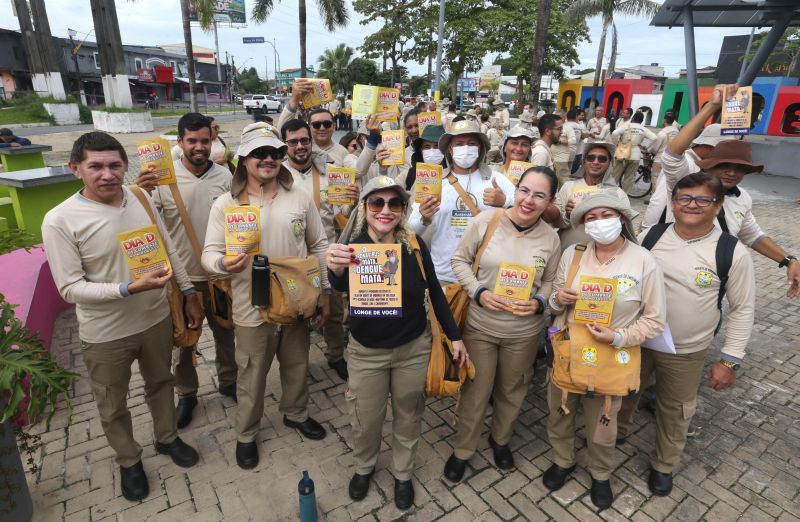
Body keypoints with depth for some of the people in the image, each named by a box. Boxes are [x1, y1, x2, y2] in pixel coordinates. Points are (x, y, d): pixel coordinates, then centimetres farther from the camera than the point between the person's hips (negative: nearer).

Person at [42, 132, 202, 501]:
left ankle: (166, 438, 49)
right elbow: (70, 289, -18)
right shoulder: (59, 221, -19)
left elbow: (169, 251, 3)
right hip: (105, 334, -3)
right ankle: (129, 461, 43)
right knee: (112, 406, 18)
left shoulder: (141, 199, -6)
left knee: (160, 383, 24)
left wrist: (189, 294, 5)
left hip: (156, 318, 3)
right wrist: (130, 288, -30)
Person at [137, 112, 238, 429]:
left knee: (224, 332, 19)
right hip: (181, 276, -1)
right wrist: (141, 193, -31)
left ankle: (228, 381, 41)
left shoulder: (224, 176, -4)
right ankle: (186, 394, 36)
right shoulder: (163, 176, -11)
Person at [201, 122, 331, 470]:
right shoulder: (225, 204, -7)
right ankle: (246, 434, 40)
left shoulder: (300, 197, 0)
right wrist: (223, 263, -30)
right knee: (251, 377, 14)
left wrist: (325, 291, 4)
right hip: (252, 310, -2)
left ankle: (295, 413, 49)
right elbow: (210, 252, -6)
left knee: (297, 366, 21)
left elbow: (318, 247, 5)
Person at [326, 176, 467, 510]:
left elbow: (435, 292, -1)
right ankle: (363, 467, 48)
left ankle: (403, 474, 47)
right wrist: (336, 268, -61)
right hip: (366, 351, -1)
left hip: (413, 348, 1)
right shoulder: (354, 246, -17)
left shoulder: (414, 244, -12)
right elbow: (341, 287, -38)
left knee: (408, 417, 19)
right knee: (366, 420, 16)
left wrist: (454, 336, 2)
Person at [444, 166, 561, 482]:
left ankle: (501, 439, 52)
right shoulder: (485, 222, -14)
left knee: (512, 391, 22)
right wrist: (478, 292, -18)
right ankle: (462, 450, 39)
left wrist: (539, 302, -14)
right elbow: (460, 260, -4)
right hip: (480, 325, -1)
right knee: (475, 392, 13)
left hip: (525, 331, 2)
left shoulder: (550, 238, -8)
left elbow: (551, 281, 5)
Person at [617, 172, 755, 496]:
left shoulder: (732, 252, -13)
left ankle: (663, 465, 44)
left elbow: (742, 309, -5)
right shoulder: (650, 236, -8)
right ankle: (617, 432, 52)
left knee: (675, 410, 18)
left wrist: (730, 361, -6)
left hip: (686, 352, -1)